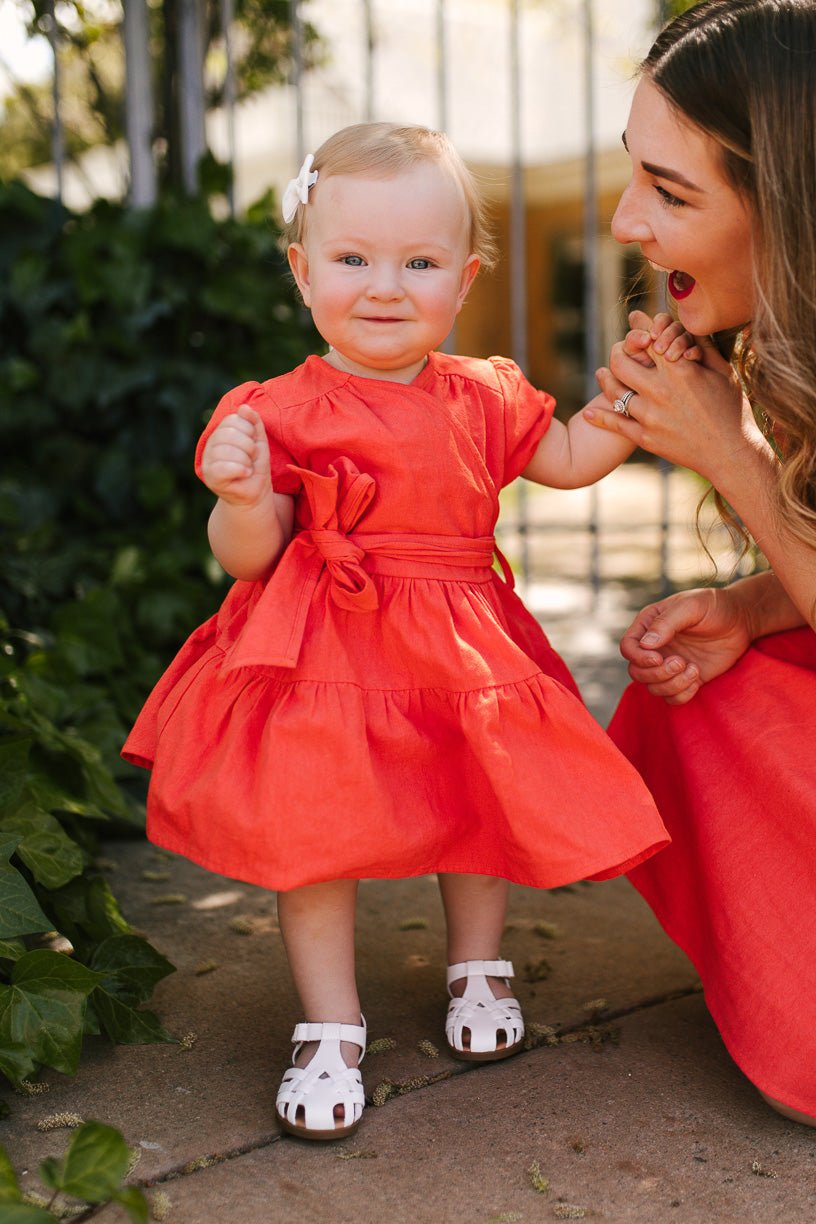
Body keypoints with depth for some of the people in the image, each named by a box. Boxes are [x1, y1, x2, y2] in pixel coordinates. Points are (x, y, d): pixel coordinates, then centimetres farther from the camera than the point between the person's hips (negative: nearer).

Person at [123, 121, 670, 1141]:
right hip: (325, 662, -4)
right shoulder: (285, 411, -10)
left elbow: (570, 460, 18)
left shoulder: (481, 398, 4)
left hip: (464, 657, 5)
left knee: (481, 808, 15)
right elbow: (248, 558, -10)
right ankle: (330, 1028, 13)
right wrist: (242, 498, -30)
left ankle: (477, 971, 41)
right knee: (313, 833, -5)